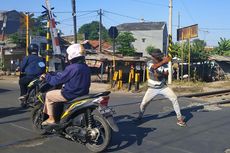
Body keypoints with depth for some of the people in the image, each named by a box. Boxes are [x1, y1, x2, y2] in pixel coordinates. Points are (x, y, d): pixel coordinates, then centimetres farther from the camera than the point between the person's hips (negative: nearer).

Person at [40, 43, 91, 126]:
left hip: (71, 94, -9)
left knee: (48, 95, 10)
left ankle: (51, 119, 14)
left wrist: (46, 77, 5)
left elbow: (58, 79, -13)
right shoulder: (85, 67, 5)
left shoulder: (71, 68, -21)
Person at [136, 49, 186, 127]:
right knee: (143, 103, -7)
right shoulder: (149, 63, -11)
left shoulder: (163, 63, -4)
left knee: (174, 98, -15)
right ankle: (140, 117, 23)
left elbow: (166, 74, -14)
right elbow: (154, 67, -34)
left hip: (163, 86, 2)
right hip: (152, 88, -2)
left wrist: (159, 74, -32)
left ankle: (179, 118, -4)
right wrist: (164, 61, -43)